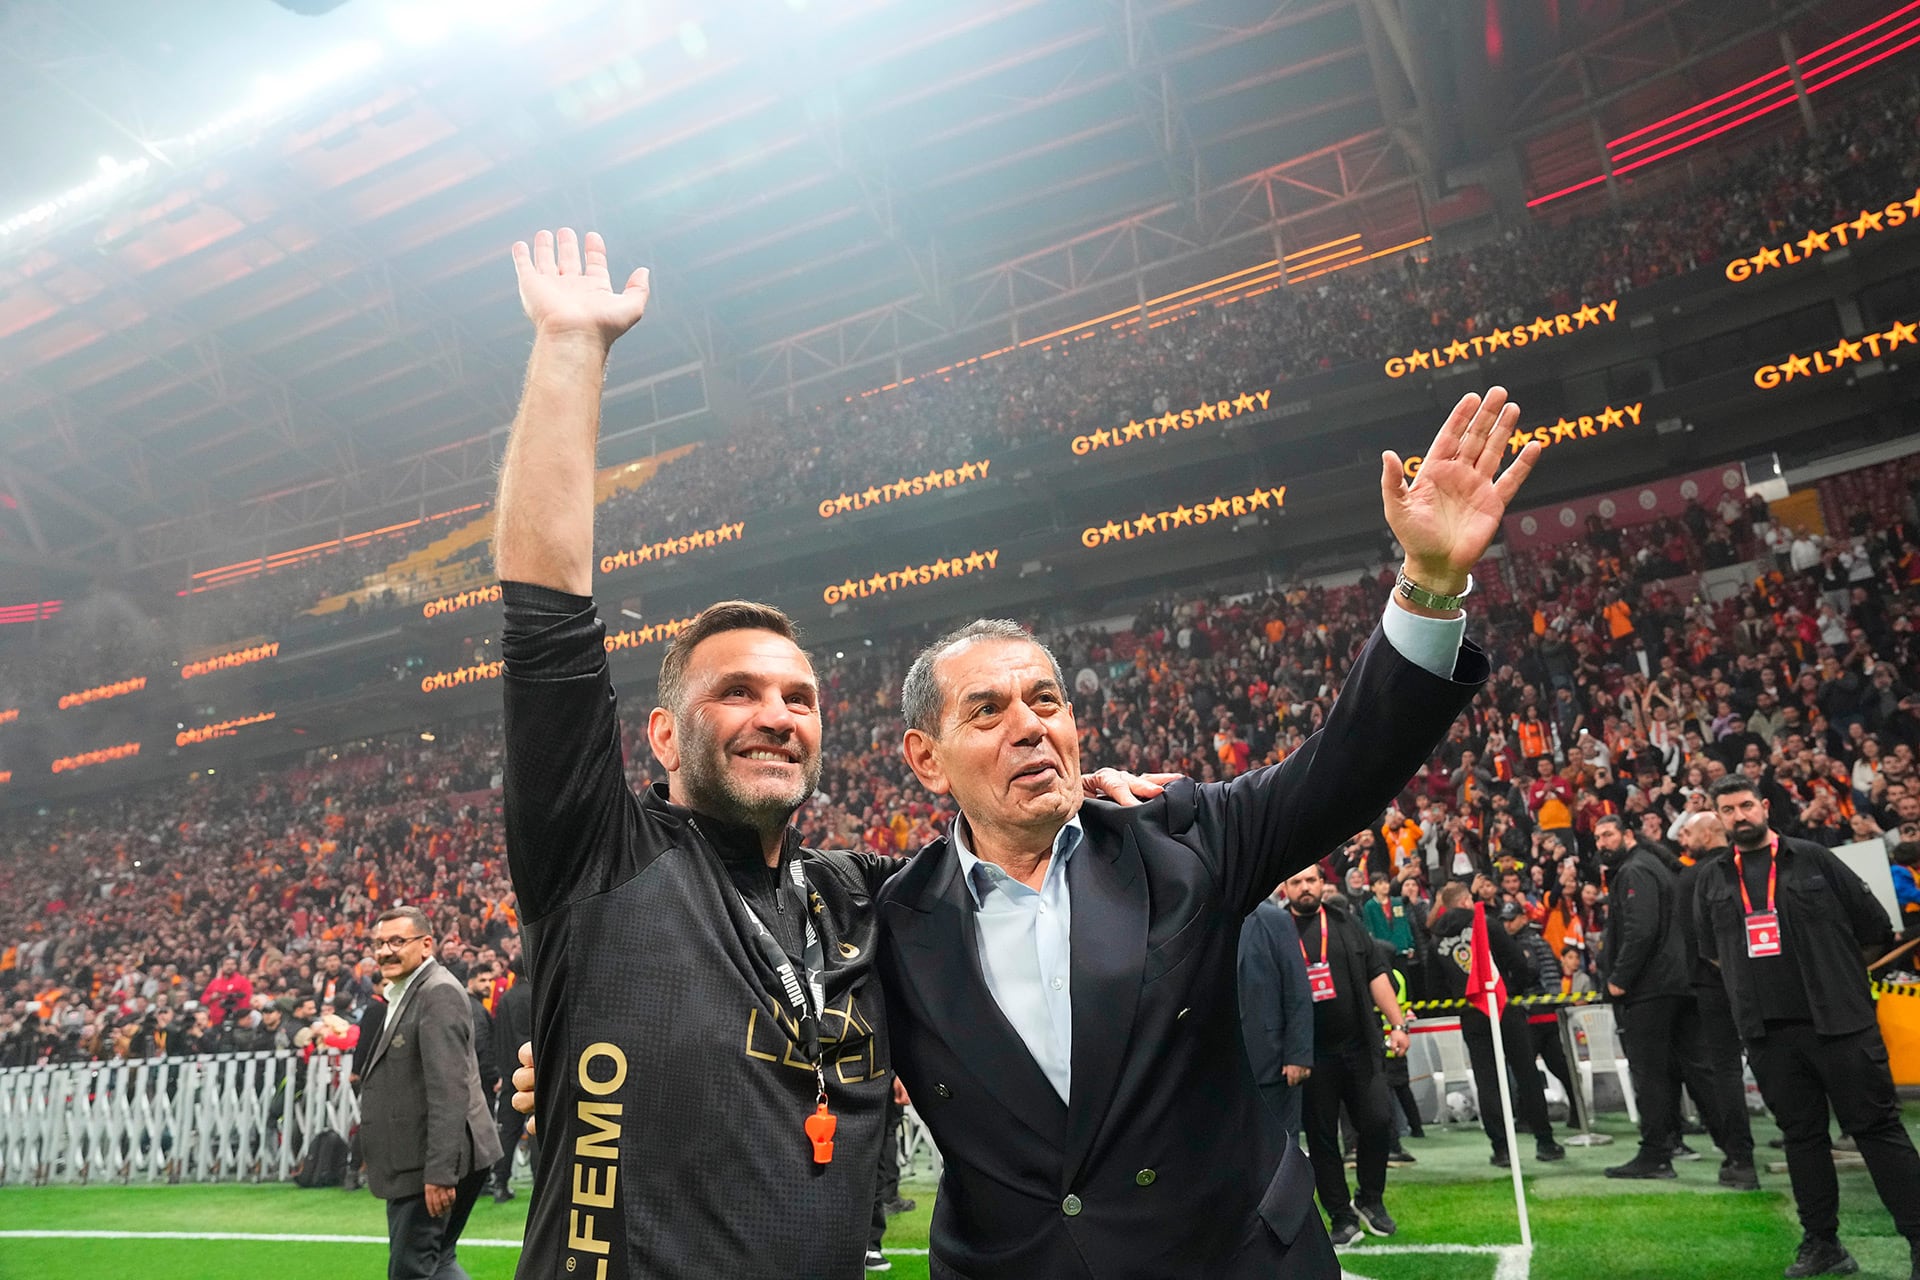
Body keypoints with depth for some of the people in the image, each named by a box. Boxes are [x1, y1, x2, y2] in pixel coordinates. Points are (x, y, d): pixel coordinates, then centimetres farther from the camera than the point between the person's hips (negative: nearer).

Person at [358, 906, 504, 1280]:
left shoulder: (439, 993, -16)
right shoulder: (404, 994, 16)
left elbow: (450, 1091, -23)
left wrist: (439, 1174, -25)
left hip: (434, 1165, -10)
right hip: (414, 1164, 10)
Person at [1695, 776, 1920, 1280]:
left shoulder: (1814, 860, 1)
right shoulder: (1713, 878, 9)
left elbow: (1875, 927, 4)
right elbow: (1712, 950, 22)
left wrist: (1831, 970, 9)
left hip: (1839, 1023, -3)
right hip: (1768, 1032, 3)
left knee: (1878, 1127, -1)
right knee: (1801, 1135, 10)